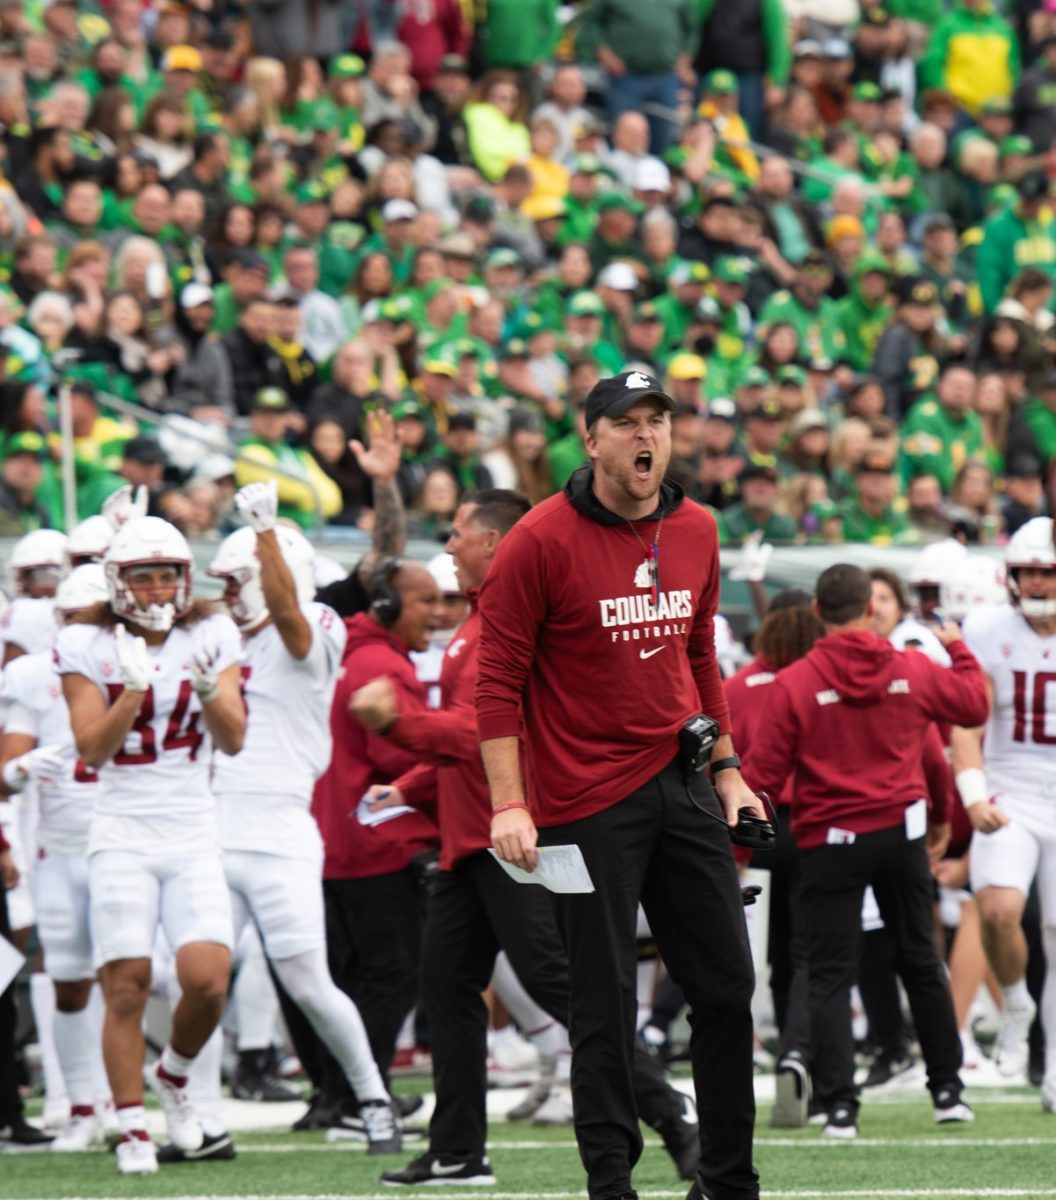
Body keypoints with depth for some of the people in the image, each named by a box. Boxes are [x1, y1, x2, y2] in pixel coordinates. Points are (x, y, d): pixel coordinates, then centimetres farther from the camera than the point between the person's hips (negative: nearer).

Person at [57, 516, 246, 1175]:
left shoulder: (212, 638, 5)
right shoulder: (88, 647, 1)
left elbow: (233, 739, -2)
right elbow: (93, 749, -6)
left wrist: (210, 688, -20)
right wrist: (133, 689, -19)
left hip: (193, 836, 1)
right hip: (123, 835, -1)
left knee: (207, 978, -13)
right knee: (127, 985, -8)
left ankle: (174, 1076, 17)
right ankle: (133, 1128, 3)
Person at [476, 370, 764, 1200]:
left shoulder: (696, 531, 8)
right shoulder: (541, 540, -10)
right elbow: (498, 680, -9)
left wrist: (726, 768, 17)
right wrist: (509, 805, -16)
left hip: (682, 783, 6)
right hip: (590, 803, -6)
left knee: (727, 988, 8)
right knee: (606, 1005, -3)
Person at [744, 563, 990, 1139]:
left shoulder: (794, 684, -11)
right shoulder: (913, 671, -2)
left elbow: (764, 774, -10)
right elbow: (974, 704, 16)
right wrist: (958, 648, 34)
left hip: (829, 841, -3)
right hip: (901, 832, 3)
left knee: (831, 974, 0)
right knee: (921, 961, 17)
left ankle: (839, 1104, -9)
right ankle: (948, 1089, 22)